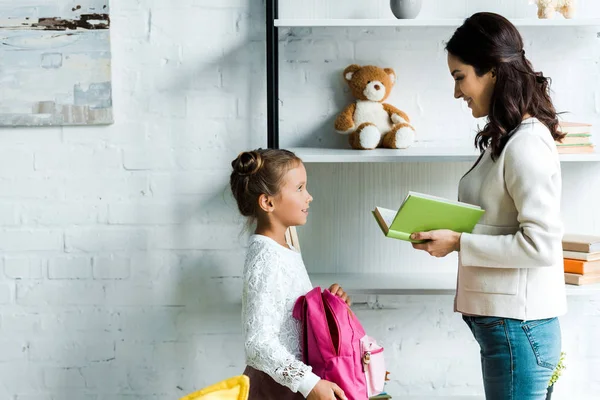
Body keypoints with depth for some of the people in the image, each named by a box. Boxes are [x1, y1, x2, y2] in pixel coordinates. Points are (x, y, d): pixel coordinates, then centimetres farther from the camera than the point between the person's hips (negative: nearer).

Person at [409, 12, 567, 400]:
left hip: (517, 326, -9)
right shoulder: (505, 139, 13)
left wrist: (459, 243, -16)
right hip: (505, 321, 9)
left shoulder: (527, 143, -15)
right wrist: (444, 232, 3)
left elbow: (541, 244, -20)